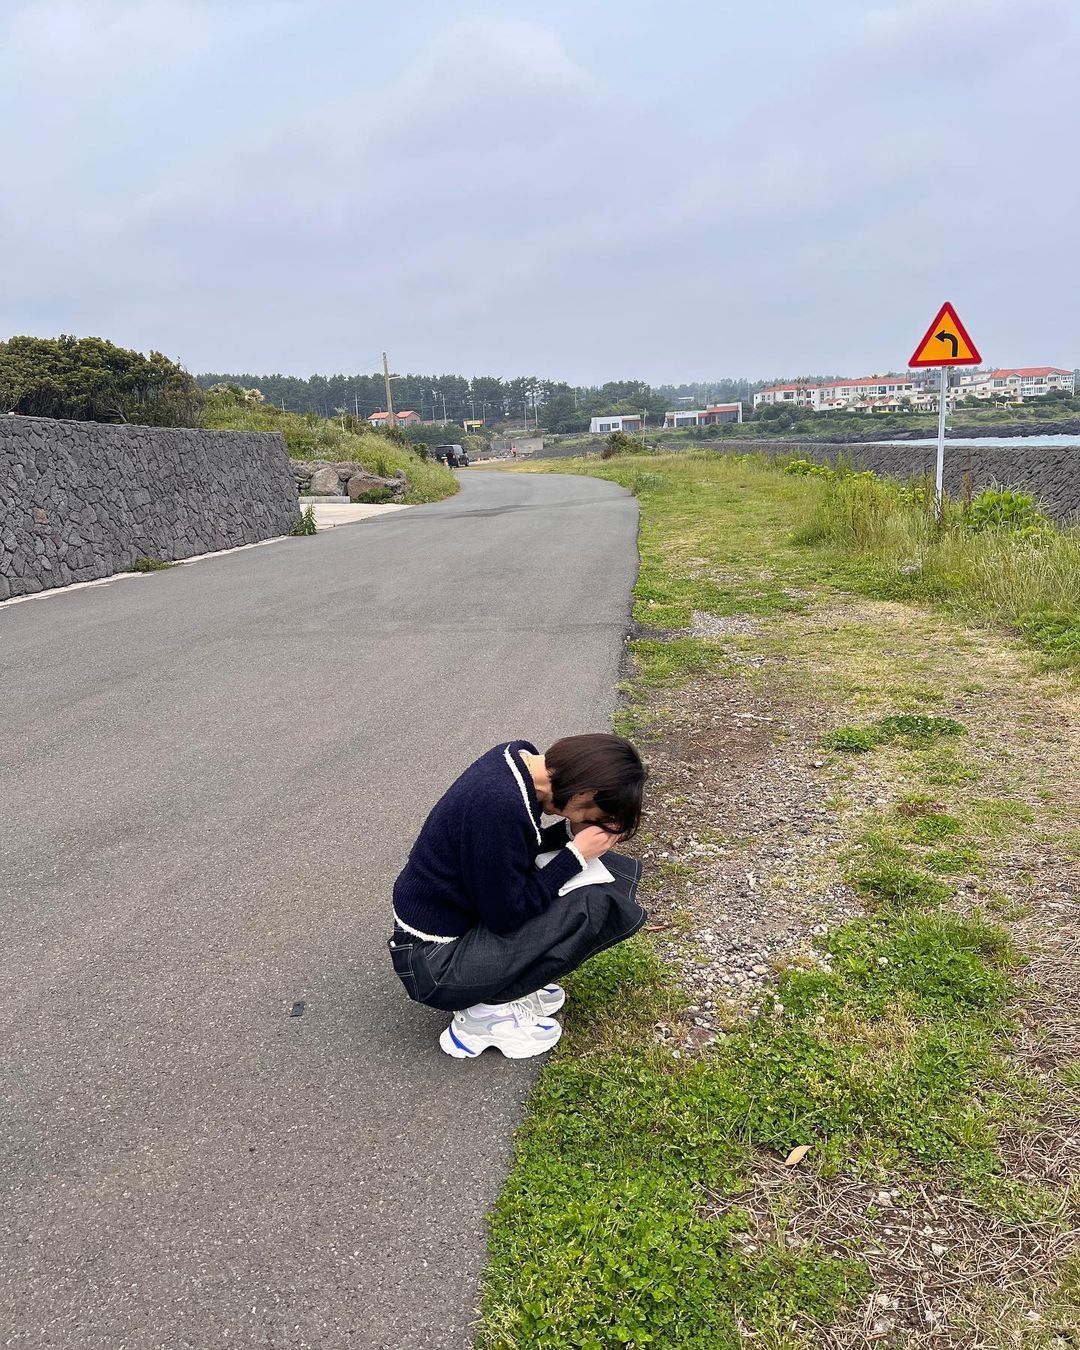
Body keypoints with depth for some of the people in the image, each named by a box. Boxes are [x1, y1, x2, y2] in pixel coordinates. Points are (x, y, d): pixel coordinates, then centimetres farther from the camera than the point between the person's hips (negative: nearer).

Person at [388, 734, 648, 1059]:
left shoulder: (519, 756, -5)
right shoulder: (500, 806, -32)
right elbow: (508, 914, -22)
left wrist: (572, 832, -7)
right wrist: (576, 854, -16)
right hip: (437, 963, -9)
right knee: (597, 905, -19)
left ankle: (505, 980, 8)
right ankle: (486, 1011, -5)